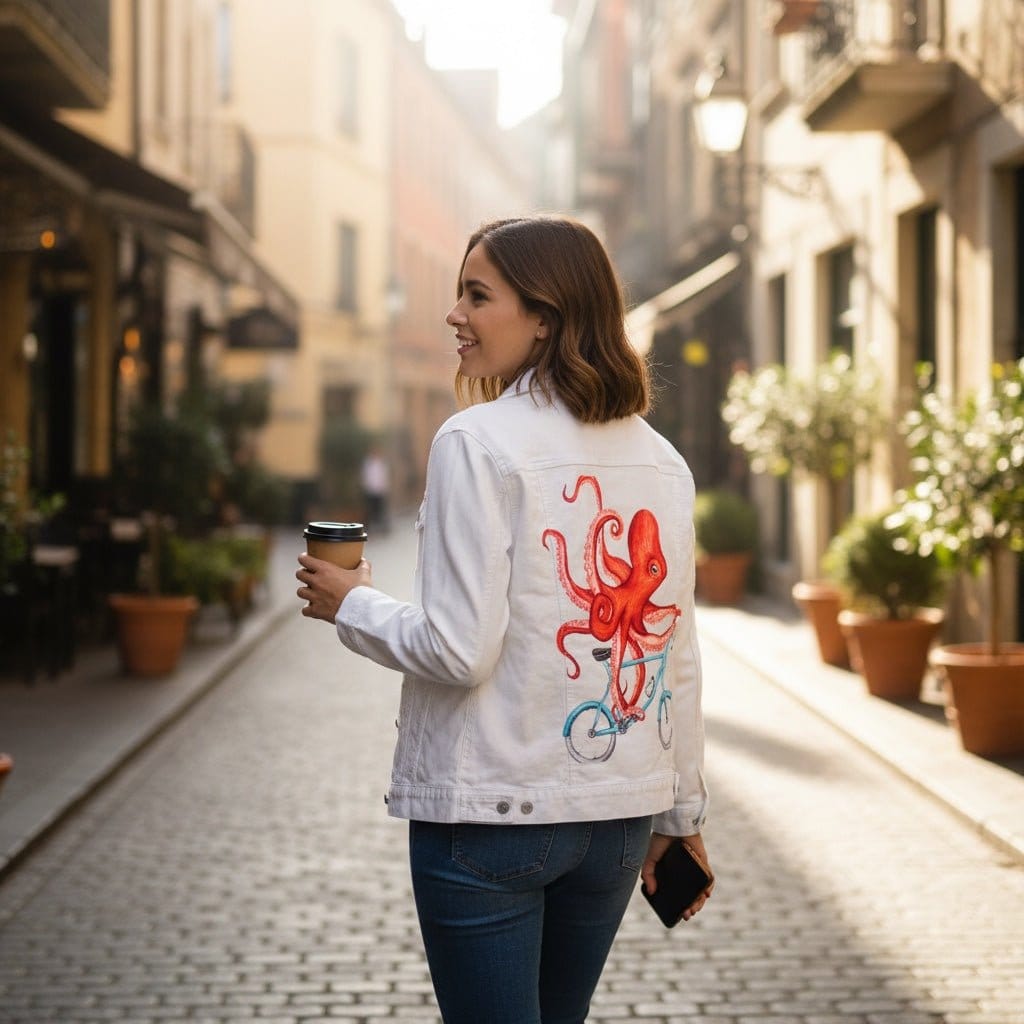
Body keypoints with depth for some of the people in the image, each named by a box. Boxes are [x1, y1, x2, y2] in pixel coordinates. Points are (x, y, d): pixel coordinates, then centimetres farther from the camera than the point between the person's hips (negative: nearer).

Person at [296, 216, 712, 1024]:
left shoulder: (478, 441, -13)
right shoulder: (662, 462, 6)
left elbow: (460, 648, -18)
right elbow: (677, 660, 10)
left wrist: (350, 607, 0)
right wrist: (681, 813, 19)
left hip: (490, 814, -6)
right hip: (619, 814, 6)